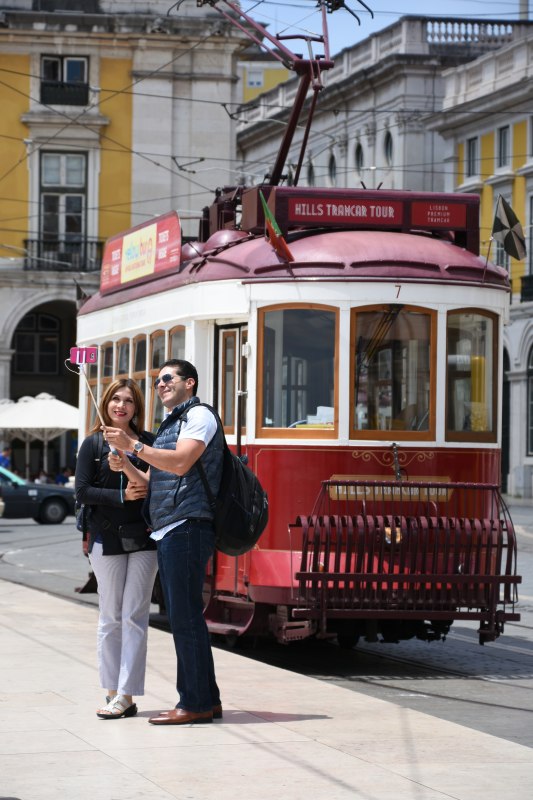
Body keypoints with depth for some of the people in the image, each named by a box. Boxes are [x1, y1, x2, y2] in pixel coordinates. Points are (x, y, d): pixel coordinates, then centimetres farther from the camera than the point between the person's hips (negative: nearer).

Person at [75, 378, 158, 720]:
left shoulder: (149, 442, 5)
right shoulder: (93, 444, 5)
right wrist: (122, 495, -13)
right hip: (107, 538, 0)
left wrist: (147, 487, -15)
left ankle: (126, 695, -5)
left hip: (143, 537, 0)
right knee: (111, 618, 6)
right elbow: (82, 491, -2)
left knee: (134, 616, -4)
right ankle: (113, 690, 13)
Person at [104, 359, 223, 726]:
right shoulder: (171, 424, 25)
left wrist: (132, 445, -17)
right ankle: (206, 699, 15)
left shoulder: (199, 416, -4)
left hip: (187, 527, -10)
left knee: (185, 616, -10)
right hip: (167, 530, 10)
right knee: (185, 616, 10)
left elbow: (180, 462, -19)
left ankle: (196, 702, -8)